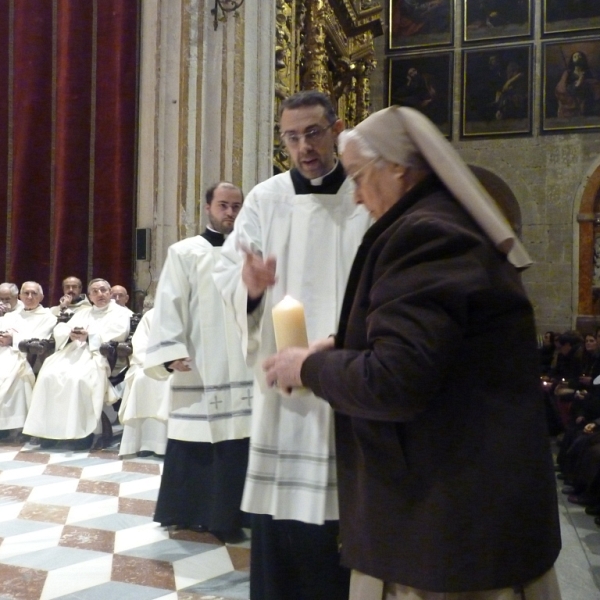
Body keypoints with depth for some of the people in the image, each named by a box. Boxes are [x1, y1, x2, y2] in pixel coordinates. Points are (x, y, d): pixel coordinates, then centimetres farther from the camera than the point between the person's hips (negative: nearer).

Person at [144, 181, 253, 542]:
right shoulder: (184, 253, 3)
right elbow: (169, 305, -3)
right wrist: (172, 351, -15)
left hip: (242, 368, 3)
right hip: (198, 369, -3)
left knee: (236, 441, 5)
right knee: (196, 444, 1)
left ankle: (226, 515, 17)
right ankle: (188, 511, 16)